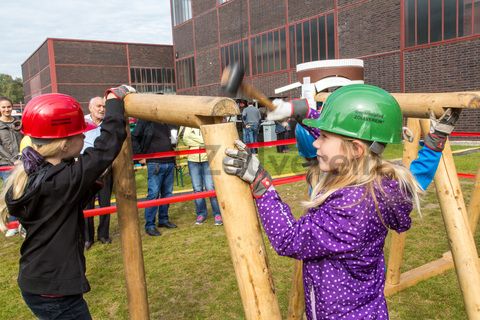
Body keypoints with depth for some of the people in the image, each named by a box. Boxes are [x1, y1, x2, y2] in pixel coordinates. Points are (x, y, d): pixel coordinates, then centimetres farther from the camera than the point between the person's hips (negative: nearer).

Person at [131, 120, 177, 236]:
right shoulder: (145, 121, -4)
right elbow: (133, 138, -3)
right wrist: (142, 153, -8)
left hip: (169, 162, 6)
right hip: (155, 163, -6)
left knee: (167, 193, 11)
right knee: (153, 194, -6)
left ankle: (163, 219, 24)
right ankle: (150, 225, 3)